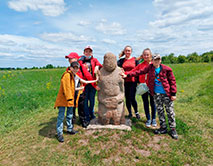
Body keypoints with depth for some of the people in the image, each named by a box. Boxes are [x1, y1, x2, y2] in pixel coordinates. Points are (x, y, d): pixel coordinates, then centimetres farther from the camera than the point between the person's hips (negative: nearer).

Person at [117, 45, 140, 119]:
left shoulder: (135, 60, 5)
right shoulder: (121, 60, 7)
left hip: (133, 81, -2)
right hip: (125, 82, 2)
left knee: (132, 98, -6)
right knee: (127, 98, 9)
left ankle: (136, 112, 18)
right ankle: (130, 113, 26)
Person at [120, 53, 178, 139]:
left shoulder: (166, 69, -8)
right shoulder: (150, 67, 1)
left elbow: (172, 81, -3)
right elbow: (139, 71, 1)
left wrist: (173, 94, -6)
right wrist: (127, 75, -4)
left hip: (166, 94, -3)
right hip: (156, 94, 3)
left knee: (170, 111, 5)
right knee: (160, 110, 11)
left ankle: (172, 129, 21)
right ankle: (163, 128, 26)